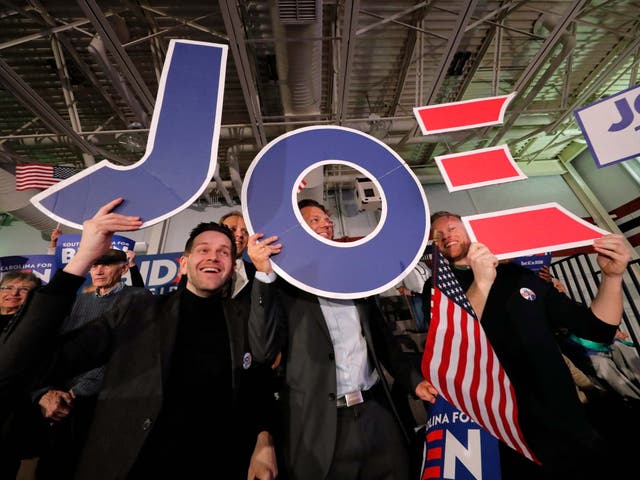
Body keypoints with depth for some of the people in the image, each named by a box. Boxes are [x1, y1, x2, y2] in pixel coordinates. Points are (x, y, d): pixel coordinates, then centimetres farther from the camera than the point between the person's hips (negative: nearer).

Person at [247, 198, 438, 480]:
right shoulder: (282, 284, -5)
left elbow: (382, 338, 15)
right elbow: (264, 350, -15)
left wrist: (414, 380, 8)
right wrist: (264, 275, -22)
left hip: (378, 413, 5)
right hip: (322, 425, -4)